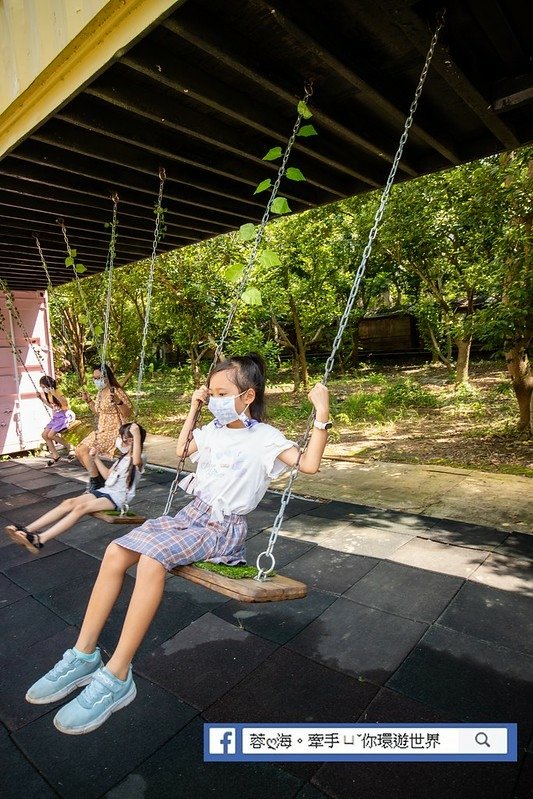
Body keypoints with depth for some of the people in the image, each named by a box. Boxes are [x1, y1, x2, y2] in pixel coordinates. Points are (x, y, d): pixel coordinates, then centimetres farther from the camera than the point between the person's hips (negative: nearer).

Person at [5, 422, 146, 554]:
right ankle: (27, 531, -25)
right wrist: (96, 458, 21)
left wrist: (137, 435, -43)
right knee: (69, 503, -14)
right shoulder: (122, 458, 20)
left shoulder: (138, 461, -10)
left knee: (80, 508, -30)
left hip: (118, 498, -8)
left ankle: (40, 540, -40)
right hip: (105, 491, 9)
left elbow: (136, 461, -38)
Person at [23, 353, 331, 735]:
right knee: (116, 552, -13)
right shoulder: (213, 429, 11)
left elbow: (309, 464, -21)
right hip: (192, 513, 7)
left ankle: (116, 678, -19)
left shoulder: (265, 438, -10)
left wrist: (322, 413, -27)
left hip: (223, 528, -7)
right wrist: (193, 409, 20)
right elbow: (182, 450, 26)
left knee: (152, 559, -32)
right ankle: (84, 654, -1)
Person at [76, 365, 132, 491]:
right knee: (79, 451, 7)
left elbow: (128, 414, -20)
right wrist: (88, 400, 14)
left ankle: (95, 483, -3)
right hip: (101, 430, 9)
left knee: (85, 450, -18)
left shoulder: (117, 392, -16)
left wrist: (118, 401, -35)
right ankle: (98, 476, 18)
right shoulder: (100, 393, 9)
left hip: (113, 431, -9)